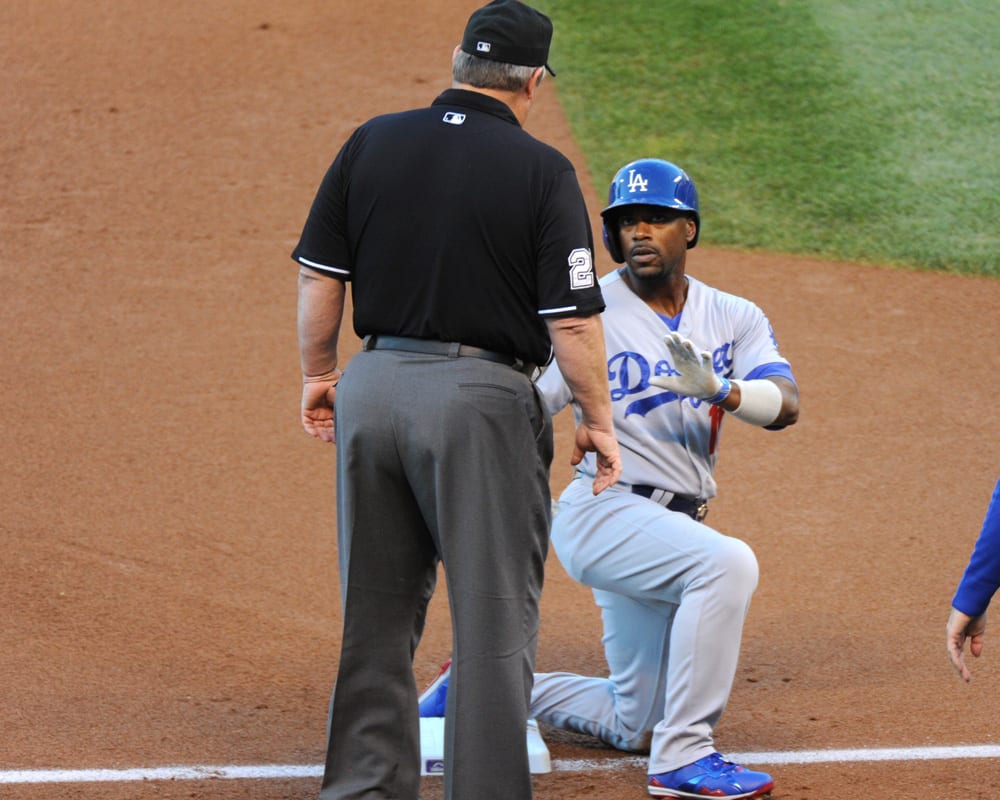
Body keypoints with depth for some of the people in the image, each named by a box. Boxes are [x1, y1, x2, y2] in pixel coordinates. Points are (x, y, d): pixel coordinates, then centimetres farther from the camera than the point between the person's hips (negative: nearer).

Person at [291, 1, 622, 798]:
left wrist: (319, 374, 18)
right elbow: (572, 320, -10)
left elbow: (319, 276, 6)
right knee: (494, 620, 2)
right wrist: (598, 422, 1)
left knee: (376, 612, 14)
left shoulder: (371, 144, 3)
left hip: (373, 386, 5)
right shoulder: (542, 171, -8)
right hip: (482, 401, -5)